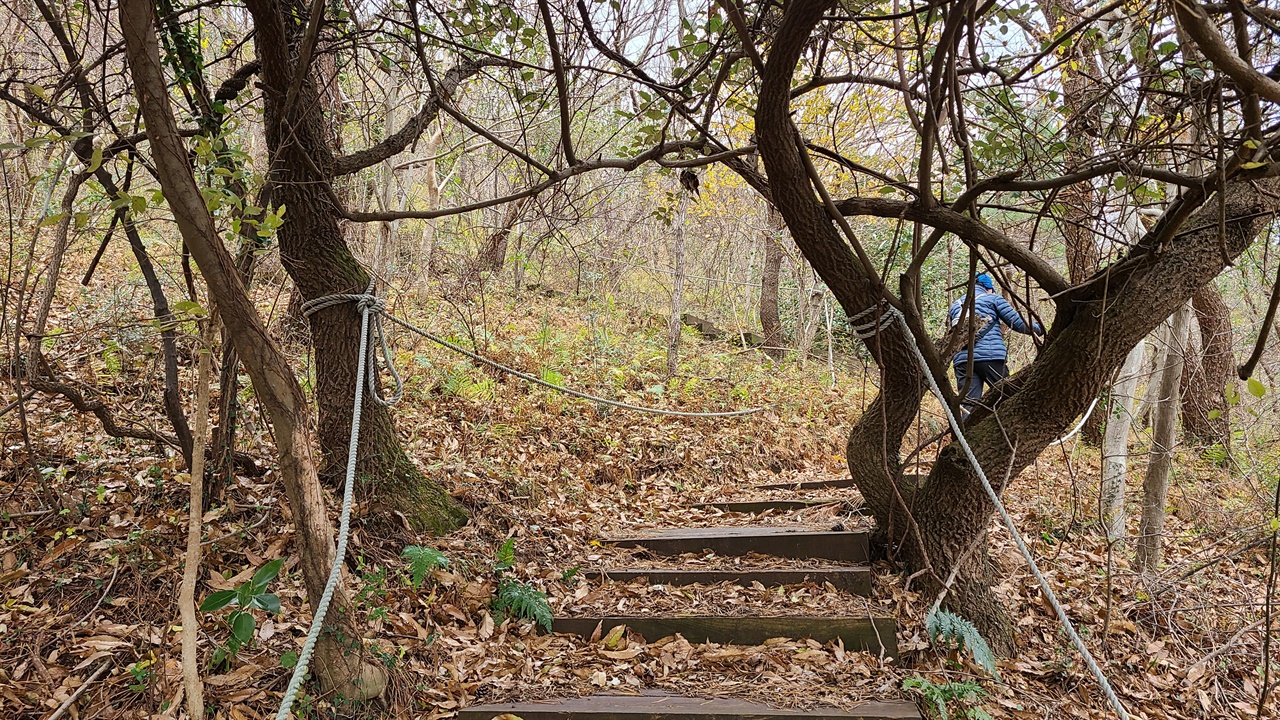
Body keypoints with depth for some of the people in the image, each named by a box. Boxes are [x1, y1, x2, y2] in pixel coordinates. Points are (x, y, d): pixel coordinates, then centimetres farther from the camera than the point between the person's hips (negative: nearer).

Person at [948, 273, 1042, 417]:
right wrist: (1038, 328, 22)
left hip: (962, 359, 4)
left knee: (968, 406, -1)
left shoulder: (955, 305, 23)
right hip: (991, 356, -4)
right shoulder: (993, 298, 10)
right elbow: (1017, 323, 7)